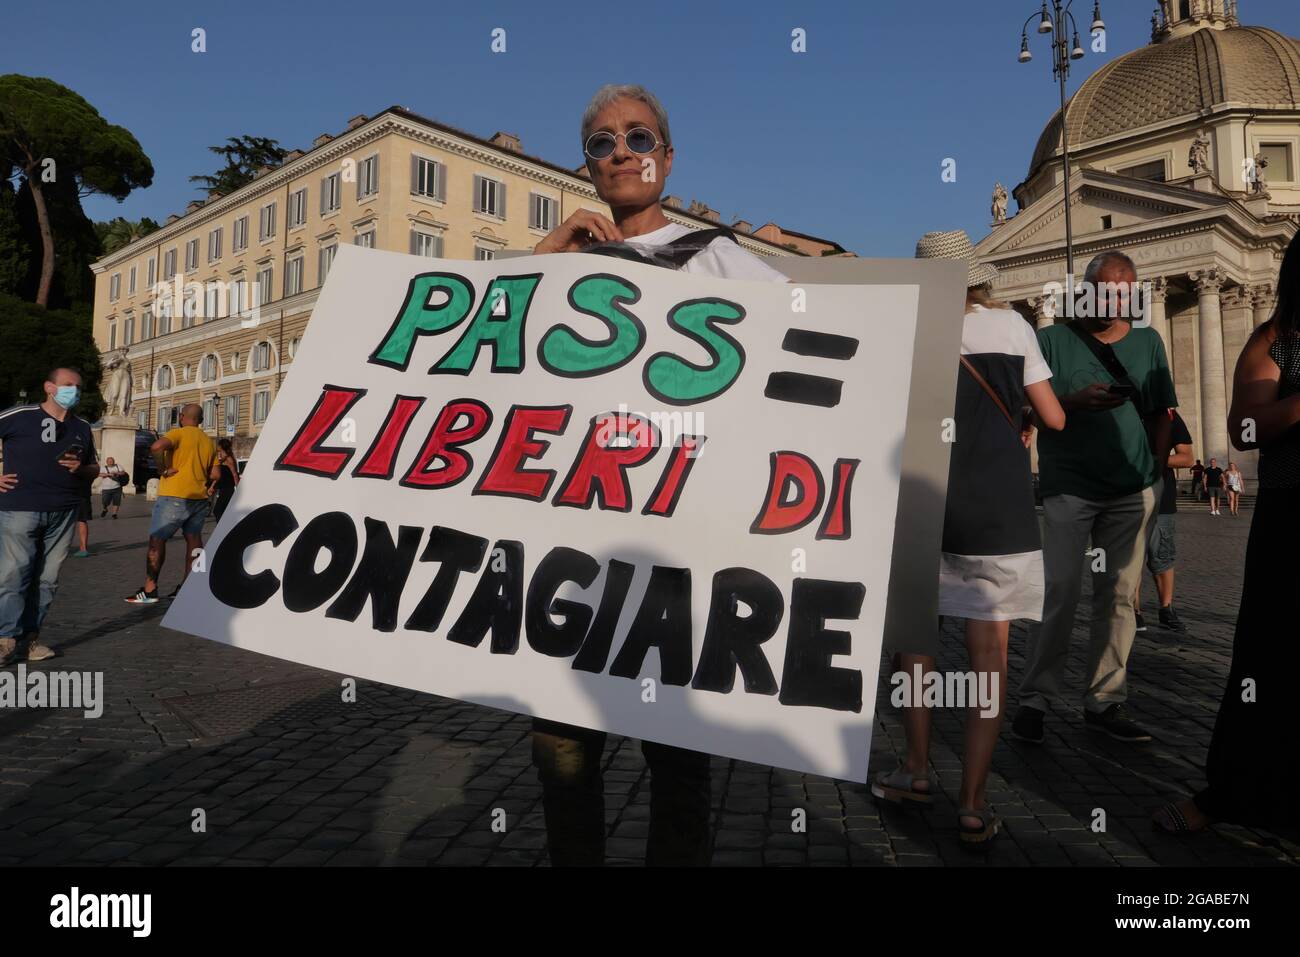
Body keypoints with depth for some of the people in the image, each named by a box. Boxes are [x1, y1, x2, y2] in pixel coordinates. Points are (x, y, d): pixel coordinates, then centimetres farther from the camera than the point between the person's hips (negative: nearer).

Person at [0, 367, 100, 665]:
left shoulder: (82, 428, 13)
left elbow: (94, 470, 22)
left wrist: (80, 469, 0)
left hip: (63, 514, 5)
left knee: (47, 579, 5)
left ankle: (29, 638, 13)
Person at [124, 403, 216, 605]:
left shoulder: (179, 433, -6)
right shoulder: (209, 441, 13)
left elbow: (156, 447, -26)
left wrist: (163, 469, -15)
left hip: (175, 496, -6)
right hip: (200, 497, 6)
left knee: (156, 539, 0)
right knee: (194, 540, 10)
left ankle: (149, 591, -1)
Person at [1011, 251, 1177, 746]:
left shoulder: (1148, 341, 12)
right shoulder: (1051, 339, 2)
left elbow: (1161, 413, 14)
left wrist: (1155, 470, 4)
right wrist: (1074, 401, -18)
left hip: (1131, 491, 4)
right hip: (1068, 487, -4)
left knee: (1119, 597, 6)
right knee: (1058, 595, -5)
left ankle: (1104, 701, 14)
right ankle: (1035, 700, 3)